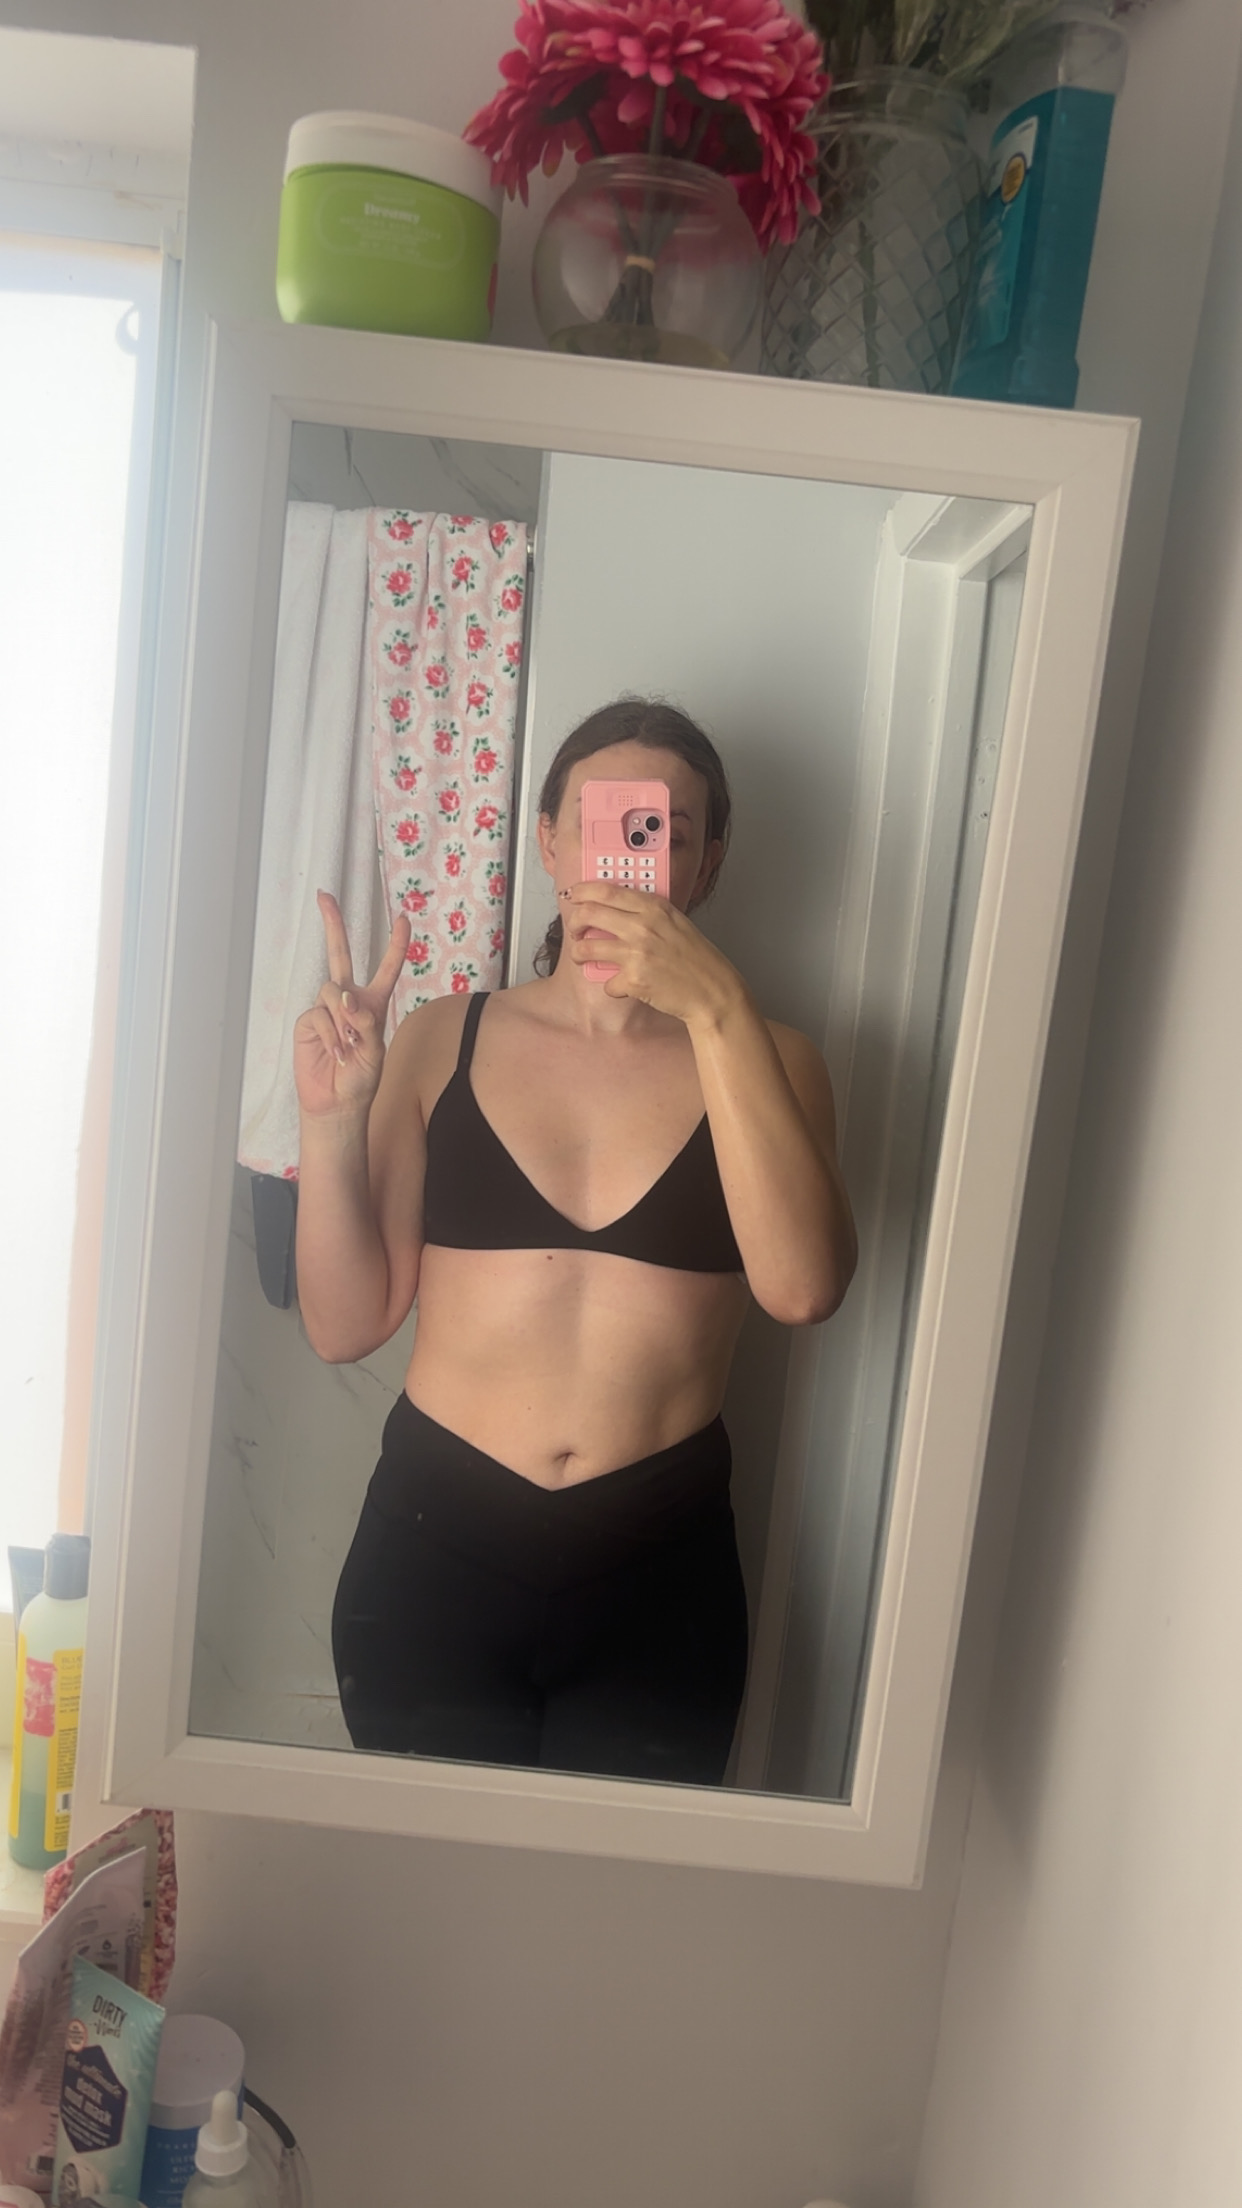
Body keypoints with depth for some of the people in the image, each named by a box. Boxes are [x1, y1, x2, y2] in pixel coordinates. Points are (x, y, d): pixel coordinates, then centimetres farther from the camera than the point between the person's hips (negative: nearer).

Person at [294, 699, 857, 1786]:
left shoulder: (765, 1060, 1)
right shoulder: (442, 1042, 2)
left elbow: (803, 1286, -19)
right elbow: (347, 1323, -1)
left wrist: (717, 1008, -23)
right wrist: (332, 1119, -15)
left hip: (658, 1583, 0)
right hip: (435, 1554, 1)